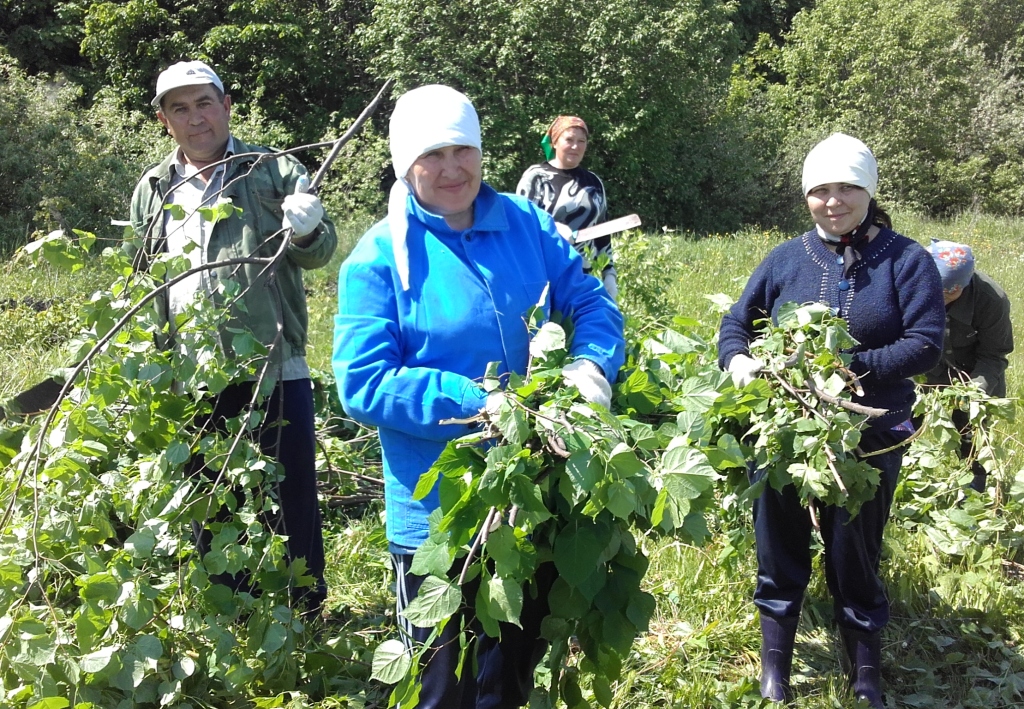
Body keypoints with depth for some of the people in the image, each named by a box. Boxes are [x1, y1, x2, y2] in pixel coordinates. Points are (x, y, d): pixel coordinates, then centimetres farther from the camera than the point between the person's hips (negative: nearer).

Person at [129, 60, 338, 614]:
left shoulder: (276, 172, 1)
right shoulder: (152, 190, 13)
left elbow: (319, 253, -3)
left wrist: (308, 230, -27)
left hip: (273, 366, -4)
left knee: (291, 492, 4)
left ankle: (303, 606, 20)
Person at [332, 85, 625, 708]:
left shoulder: (527, 225, 0)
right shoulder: (380, 257, -13)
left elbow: (592, 301, 3)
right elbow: (362, 385, -18)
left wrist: (592, 363, -19)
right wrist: (478, 403, -26)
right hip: (439, 512, -4)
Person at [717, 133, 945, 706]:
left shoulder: (906, 260, -4)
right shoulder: (786, 259, 4)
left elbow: (925, 343, -12)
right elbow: (735, 323, 9)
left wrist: (851, 368, -24)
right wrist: (738, 360, -14)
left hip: (869, 438, -2)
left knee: (855, 563, 10)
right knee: (780, 556, 12)